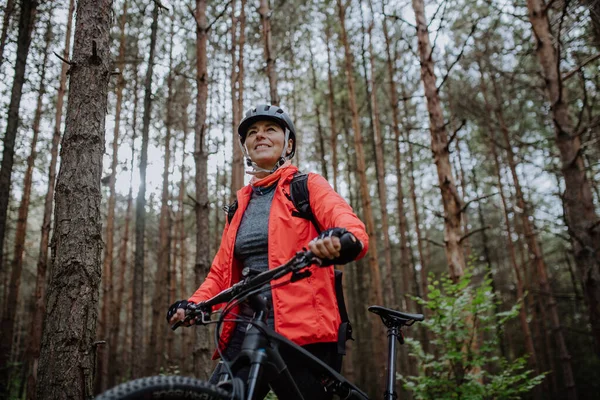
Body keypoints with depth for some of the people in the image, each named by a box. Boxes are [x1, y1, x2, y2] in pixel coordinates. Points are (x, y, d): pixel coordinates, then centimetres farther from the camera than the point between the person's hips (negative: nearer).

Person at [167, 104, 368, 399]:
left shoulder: (307, 186, 6)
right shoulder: (240, 204, 20)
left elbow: (346, 221, -14)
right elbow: (222, 271, 18)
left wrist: (343, 239, -39)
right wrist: (194, 304, -2)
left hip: (303, 331, -4)